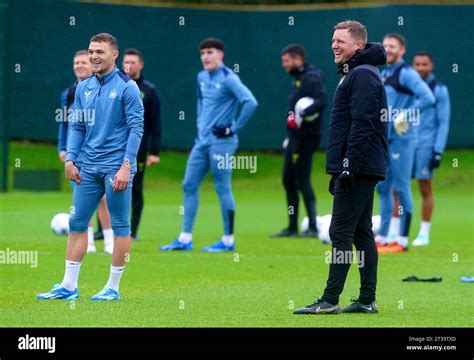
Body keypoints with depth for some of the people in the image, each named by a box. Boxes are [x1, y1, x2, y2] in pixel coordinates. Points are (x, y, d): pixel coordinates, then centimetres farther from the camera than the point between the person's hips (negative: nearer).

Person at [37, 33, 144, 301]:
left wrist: (126, 166, -16)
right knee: (77, 223, 6)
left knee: (120, 226, 0)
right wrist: (70, 159, 4)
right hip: (89, 167, 6)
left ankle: (113, 288, 7)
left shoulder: (127, 87, -6)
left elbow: (136, 128, -9)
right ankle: (69, 286, 10)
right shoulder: (84, 87, 11)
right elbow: (78, 126, 16)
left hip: (116, 167, -6)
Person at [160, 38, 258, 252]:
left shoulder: (228, 79, -13)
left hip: (221, 142, -8)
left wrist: (234, 129, -17)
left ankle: (228, 241, 5)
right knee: (189, 185, 7)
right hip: (202, 141, 8)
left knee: (222, 189, -3)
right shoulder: (202, 77, 11)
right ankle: (185, 239, 11)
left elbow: (250, 103, -22)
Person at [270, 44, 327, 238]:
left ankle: (313, 227, -5)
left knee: (302, 181, -9)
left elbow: (321, 102, -27)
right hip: (295, 138, 10)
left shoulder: (311, 78, -13)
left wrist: (302, 115, -34)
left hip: (305, 138, -10)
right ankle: (292, 227, 18)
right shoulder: (298, 79, 17)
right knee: (288, 180, 12)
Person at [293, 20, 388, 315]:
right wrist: (340, 169, 23)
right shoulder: (356, 73, 21)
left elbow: (362, 125, -20)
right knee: (362, 233, 10)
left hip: (358, 168, -11)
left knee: (341, 232, -10)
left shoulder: (363, 75, -12)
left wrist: (349, 165, -23)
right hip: (363, 169, 11)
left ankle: (330, 300, -10)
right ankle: (367, 301, 12)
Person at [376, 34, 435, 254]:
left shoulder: (406, 74, -11)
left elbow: (428, 98, -23)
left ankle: (402, 240, -3)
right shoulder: (383, 75, 15)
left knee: (401, 188, -6)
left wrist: (405, 115, -22)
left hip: (402, 139, -9)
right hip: (384, 139, 9)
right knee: (383, 188, 11)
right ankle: (383, 237, 17)